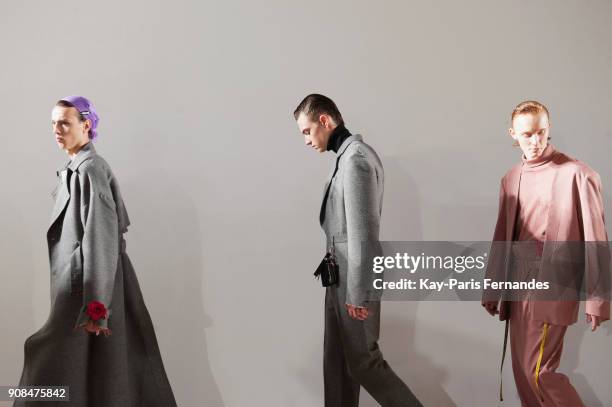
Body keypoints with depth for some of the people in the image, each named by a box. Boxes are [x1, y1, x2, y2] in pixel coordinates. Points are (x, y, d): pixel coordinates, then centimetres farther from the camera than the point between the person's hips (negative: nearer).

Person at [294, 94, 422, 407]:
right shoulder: (347, 155, 13)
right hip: (341, 278, 9)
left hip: (353, 282, -9)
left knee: (363, 362, 1)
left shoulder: (355, 158, -17)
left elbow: (362, 232, -21)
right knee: (337, 359, 14)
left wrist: (359, 293, -20)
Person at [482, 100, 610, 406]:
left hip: (552, 285, -6)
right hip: (518, 283, 7)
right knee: (522, 369, 12)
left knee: (538, 371, -6)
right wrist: (492, 290, 16)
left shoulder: (576, 175, -11)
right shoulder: (511, 179, 9)